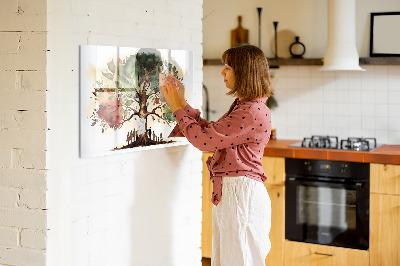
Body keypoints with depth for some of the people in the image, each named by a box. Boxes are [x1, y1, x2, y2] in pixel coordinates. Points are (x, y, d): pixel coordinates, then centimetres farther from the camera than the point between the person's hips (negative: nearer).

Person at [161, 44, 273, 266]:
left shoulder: (253, 112, -20)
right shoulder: (242, 106, 14)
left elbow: (204, 139, -19)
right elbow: (211, 132, 17)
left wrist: (177, 108, -8)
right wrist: (182, 104, 15)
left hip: (241, 193, -10)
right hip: (228, 192, 10)